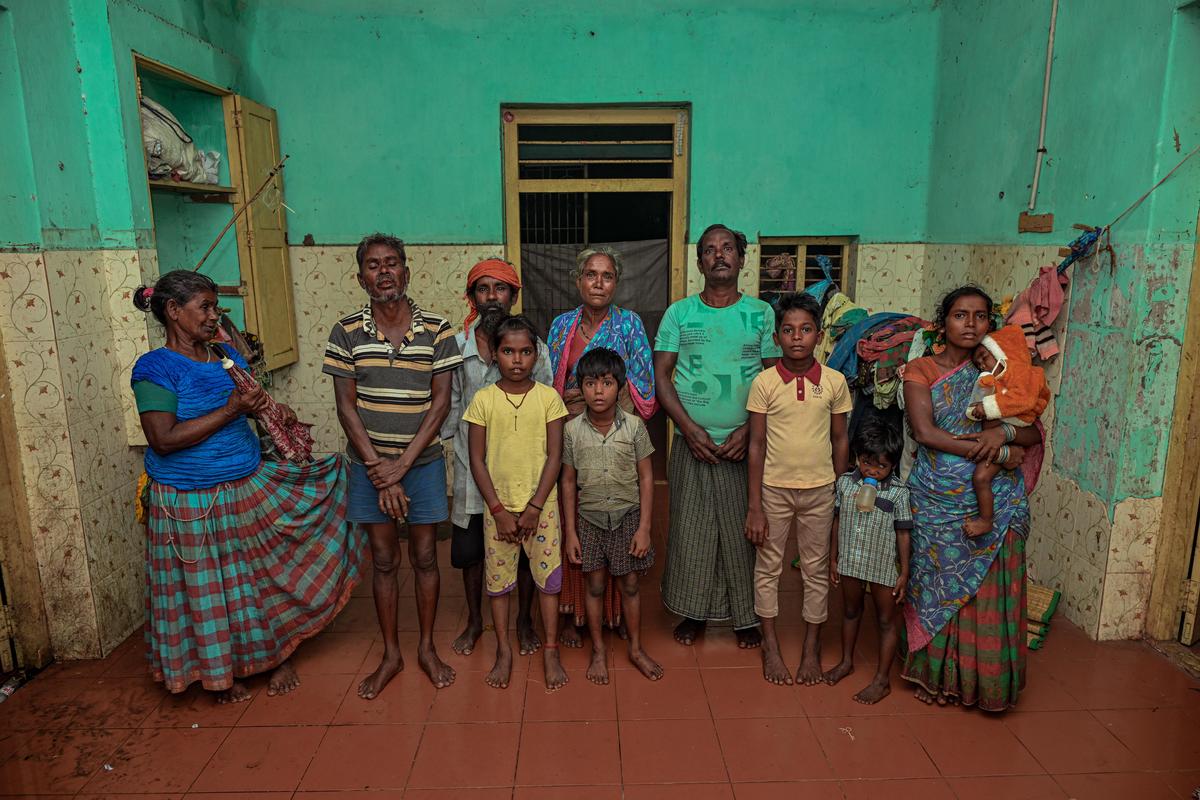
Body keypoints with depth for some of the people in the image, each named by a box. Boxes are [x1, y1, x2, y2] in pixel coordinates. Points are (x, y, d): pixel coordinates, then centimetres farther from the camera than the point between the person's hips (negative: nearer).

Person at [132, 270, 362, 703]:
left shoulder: (228, 356, 6)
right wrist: (230, 410, -23)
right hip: (192, 502, -6)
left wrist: (271, 409, -1)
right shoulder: (155, 369, -14)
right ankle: (220, 673, 32)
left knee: (268, 574, 12)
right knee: (209, 588, 10)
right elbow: (164, 440, -22)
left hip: (251, 488, 6)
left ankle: (278, 656, 32)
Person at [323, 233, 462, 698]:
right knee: (384, 561, 11)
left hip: (422, 462, 0)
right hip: (369, 465, 1)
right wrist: (378, 469, -11)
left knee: (424, 557, 9)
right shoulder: (346, 334, -4)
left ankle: (427, 648, 27)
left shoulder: (437, 332, -6)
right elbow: (346, 406, -5)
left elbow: (440, 403, -7)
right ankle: (390, 655, 27)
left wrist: (401, 464, -13)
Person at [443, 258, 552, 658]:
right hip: (472, 467, 1)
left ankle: (524, 620, 33)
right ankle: (474, 620, 36)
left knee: (525, 546, 11)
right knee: (469, 548, 13)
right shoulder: (456, 346, -2)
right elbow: (450, 406, 5)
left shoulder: (534, 346, -5)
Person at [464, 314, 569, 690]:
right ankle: (504, 651, 27)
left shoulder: (548, 397, -4)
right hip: (498, 506, 0)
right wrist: (499, 511, -9)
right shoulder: (483, 399, -4)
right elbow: (477, 460, -4)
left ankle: (550, 650, 23)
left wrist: (534, 507, -10)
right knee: (498, 578, 10)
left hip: (541, 504, 0)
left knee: (549, 575, 7)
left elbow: (554, 456, -5)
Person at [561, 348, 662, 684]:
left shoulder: (634, 426, -9)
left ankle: (636, 649, 30)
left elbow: (646, 477, -4)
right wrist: (570, 532, -1)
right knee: (595, 586, 11)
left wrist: (644, 527, -7)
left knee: (629, 585, 10)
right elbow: (569, 482, 0)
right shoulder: (572, 430, -7)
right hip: (590, 518, 1)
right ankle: (599, 651, 29)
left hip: (628, 515, 0)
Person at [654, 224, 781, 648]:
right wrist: (689, 428, -10)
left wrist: (749, 429, -11)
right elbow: (660, 375, 1)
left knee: (744, 530, 6)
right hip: (692, 442, 1)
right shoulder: (679, 313, 4)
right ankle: (694, 611, 24)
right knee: (690, 528, 6)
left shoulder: (761, 313, 4)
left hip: (744, 443, 0)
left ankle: (746, 616, 23)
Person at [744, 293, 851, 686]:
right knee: (768, 567, 10)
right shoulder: (764, 382, -8)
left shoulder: (835, 382, -3)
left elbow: (840, 440, 5)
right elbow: (756, 445, -6)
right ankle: (770, 646, 27)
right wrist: (754, 507, -7)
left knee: (817, 570, 12)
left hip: (819, 490, 1)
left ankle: (812, 649, 29)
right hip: (773, 489, -1)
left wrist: (841, 494, 6)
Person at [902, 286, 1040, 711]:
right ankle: (936, 674, 23)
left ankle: (984, 679, 22)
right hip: (938, 500, -2)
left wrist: (1005, 431, -18)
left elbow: (1033, 432, 6)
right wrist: (998, 452, -15)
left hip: (994, 501, 2)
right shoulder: (921, 370, -1)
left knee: (989, 590, 4)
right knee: (940, 584, 6)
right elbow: (925, 431, -13)